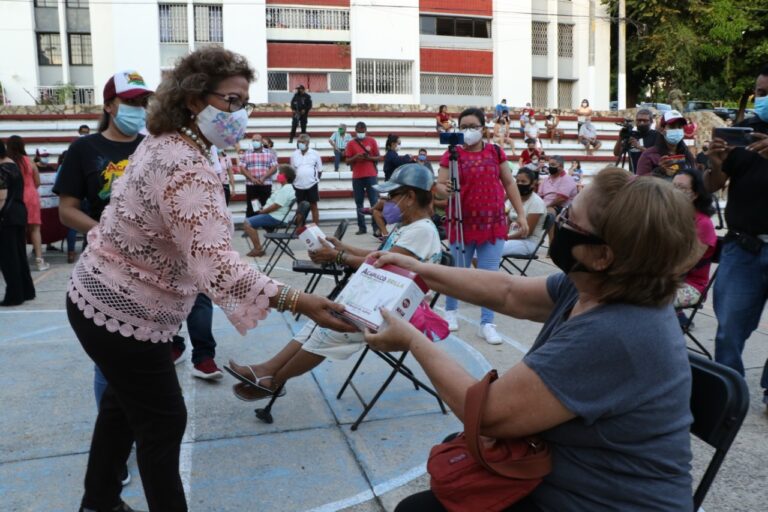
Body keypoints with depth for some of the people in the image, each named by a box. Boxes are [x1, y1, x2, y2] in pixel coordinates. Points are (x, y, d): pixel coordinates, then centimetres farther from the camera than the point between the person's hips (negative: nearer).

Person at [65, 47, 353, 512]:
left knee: (123, 406, 26)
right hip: (124, 315, -10)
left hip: (100, 299, 10)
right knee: (163, 422, 5)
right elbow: (215, 264, -42)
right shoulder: (188, 168, -30)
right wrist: (297, 301, -49)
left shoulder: (161, 143, 2)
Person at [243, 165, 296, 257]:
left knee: (247, 224, -16)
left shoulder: (286, 189, -20)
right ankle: (257, 247, 14)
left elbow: (275, 206, -25)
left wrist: (262, 211, -11)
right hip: (272, 215, 11)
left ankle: (258, 249, -14)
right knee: (249, 222, 20)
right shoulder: (285, 188, 16)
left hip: (274, 217, -11)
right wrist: (263, 210, 10)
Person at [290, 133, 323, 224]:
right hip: (298, 186, 2)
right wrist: (294, 181, 6)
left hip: (312, 185, -2)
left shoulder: (315, 154, -1)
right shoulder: (294, 155, 5)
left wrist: (315, 179, 0)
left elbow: (320, 170, 5)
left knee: (313, 206, 5)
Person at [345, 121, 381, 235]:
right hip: (357, 177, 1)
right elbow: (347, 161, 5)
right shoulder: (351, 144, 6)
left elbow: (378, 157, 6)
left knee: (374, 201, -5)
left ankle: (376, 227, -3)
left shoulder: (372, 141, 5)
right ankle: (361, 227, 10)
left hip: (371, 175, -1)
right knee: (359, 203, 4)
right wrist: (355, 157, -15)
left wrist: (369, 158, -13)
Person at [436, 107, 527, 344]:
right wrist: (445, 190, -30)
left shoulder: (496, 152, 5)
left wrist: (521, 214, 7)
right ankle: (450, 311, 35)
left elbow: (509, 184, 10)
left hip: (493, 222, 2)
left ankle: (487, 324, 13)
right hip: (462, 223, -2)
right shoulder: (452, 155, -2)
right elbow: (439, 187, -6)